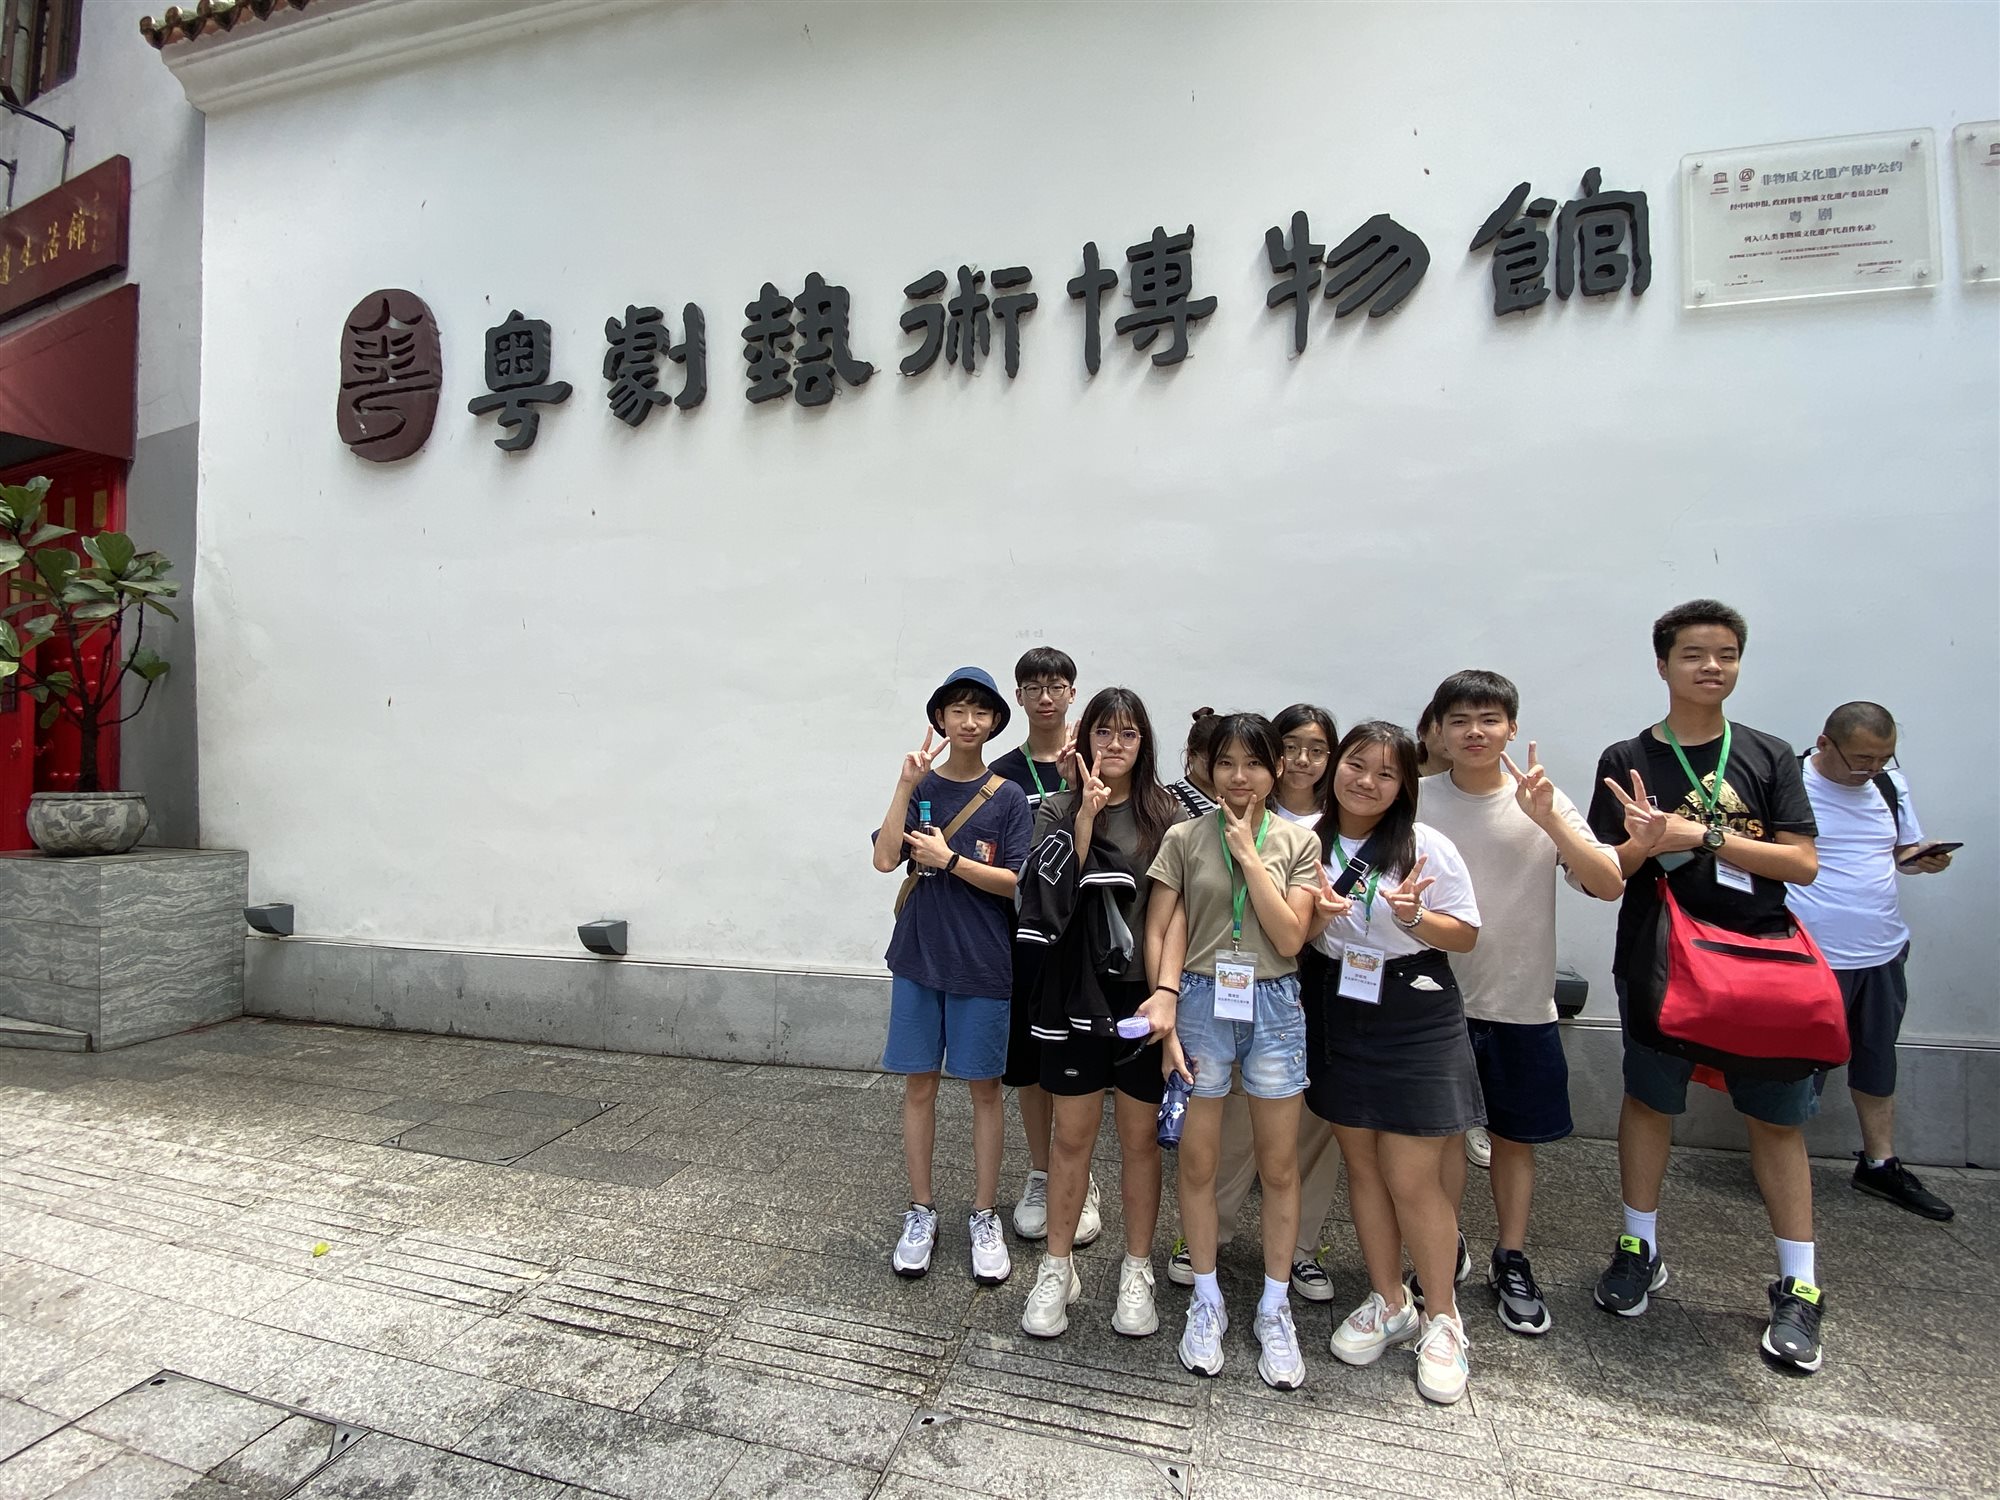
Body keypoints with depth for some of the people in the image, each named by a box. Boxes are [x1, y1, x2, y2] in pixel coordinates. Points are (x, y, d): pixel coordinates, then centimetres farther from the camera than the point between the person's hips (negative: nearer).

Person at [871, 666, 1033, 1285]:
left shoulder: (1007, 796, -2)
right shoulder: (920, 786, 2)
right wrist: (907, 784, -16)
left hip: (982, 963, -1)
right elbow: (885, 858, -11)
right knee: (919, 1084, 10)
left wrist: (947, 859, -14)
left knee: (984, 1088, 8)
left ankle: (985, 1218, 24)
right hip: (918, 956, 2)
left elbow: (1015, 881, -8)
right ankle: (921, 1214, 26)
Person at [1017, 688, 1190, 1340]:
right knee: (1072, 1136, 11)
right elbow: (1052, 891, -11)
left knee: (1140, 1137, 12)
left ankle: (1136, 1272, 32)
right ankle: (1057, 1268, 30)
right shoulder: (1057, 810, 3)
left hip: (1145, 996, 0)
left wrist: (1166, 994, -16)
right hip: (1075, 993, 0)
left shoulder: (1168, 817, 1)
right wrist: (1086, 815, -18)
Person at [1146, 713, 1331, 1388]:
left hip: (1274, 1006, 1)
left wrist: (1248, 854, -13)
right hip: (1201, 1003, 0)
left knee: (1278, 1165, 11)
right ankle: (1206, 1301, 29)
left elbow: (1290, 936, -9)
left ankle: (1274, 1310, 31)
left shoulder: (1298, 842, 1)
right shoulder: (1185, 838, -1)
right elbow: (1158, 932, -2)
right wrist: (1165, 1012, -11)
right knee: (1197, 1161, 8)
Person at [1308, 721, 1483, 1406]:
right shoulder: (1311, 843, 1)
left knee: (1411, 1179, 0)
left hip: (1415, 1021, -3)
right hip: (1340, 1016, 4)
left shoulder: (1426, 847, -9)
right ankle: (1388, 1303, 32)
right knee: (1362, 1166, 13)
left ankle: (1442, 1319, 23)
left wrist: (1412, 919, -23)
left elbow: (1466, 934, -4)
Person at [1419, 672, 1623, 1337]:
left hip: (1522, 1003, 1)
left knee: (1516, 1137, 14)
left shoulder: (1544, 802, -3)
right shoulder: (1417, 801, -5)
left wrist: (1549, 818, -24)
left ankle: (1511, 1263, 33)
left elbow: (1610, 885, -13)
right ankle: (1445, 1252, 29)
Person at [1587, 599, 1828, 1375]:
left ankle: (1798, 1285, 24)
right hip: (1658, 960, 0)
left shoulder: (1768, 756, 2)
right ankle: (1640, 1249, 29)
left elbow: (1803, 864, -6)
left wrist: (1700, 835, -17)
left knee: (1777, 1117, 8)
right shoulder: (1627, 760, -1)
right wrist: (1646, 845, -22)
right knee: (1648, 1101, 12)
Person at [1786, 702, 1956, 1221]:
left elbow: (1904, 850, 16)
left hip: (1883, 950, 7)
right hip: (1812, 958, -6)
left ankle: (1880, 1164, 36)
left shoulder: (1890, 783, 5)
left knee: (1878, 1061, 20)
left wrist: (1922, 860, -7)